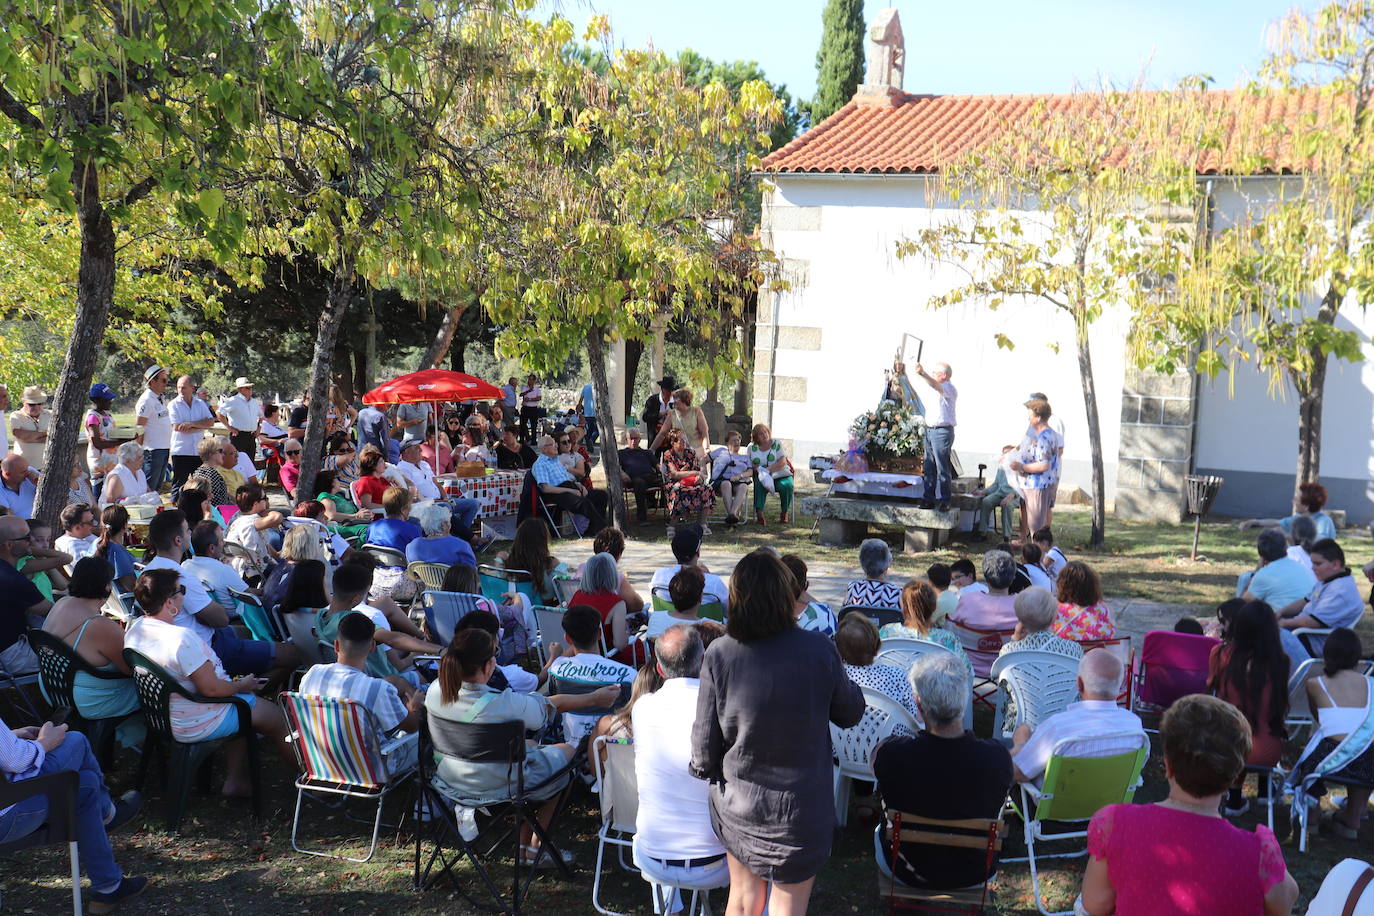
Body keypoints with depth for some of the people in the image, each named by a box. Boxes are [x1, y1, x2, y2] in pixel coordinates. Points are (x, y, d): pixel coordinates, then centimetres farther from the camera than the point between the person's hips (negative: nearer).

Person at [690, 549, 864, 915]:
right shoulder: (819, 651, -18)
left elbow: (705, 747, -9)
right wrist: (848, 685, 18)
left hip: (738, 806, 1)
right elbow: (851, 713, 0)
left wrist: (705, 768, 12)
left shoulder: (719, 655, -16)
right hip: (802, 808, -1)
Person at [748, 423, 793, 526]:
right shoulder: (752, 447, 10)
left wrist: (769, 469, -20)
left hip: (781, 475, -1)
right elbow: (750, 464, 9)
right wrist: (759, 469, -13)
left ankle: (784, 513, -11)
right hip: (762, 477, 1)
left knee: (786, 486, -31)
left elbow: (783, 462, -7)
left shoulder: (776, 444, 3)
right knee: (759, 485, -34)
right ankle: (759, 513, -39)